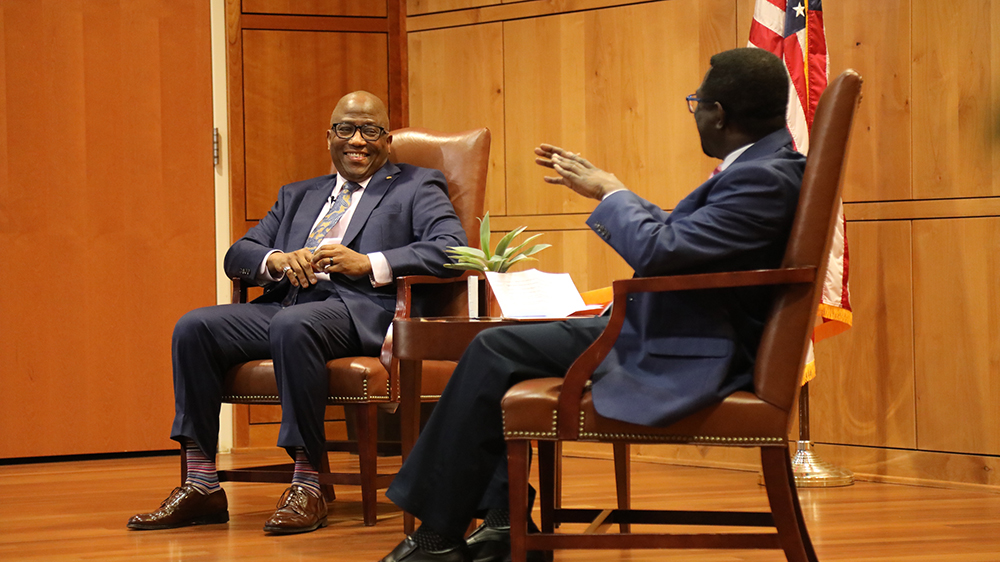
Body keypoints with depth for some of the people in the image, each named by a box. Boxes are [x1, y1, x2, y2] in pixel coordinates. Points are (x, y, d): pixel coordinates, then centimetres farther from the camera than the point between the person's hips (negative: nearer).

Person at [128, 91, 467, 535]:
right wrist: (276, 260, -4)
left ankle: (307, 486, -33)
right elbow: (237, 255, 21)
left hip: (360, 309, -6)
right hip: (286, 304, 6)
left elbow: (452, 249, -5)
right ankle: (202, 486, -17)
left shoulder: (417, 189, 13)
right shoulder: (298, 196, 29)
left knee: (293, 326, -38)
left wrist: (370, 263, -16)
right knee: (194, 327, -17)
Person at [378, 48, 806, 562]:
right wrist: (603, 188, 20)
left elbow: (658, 250, -29)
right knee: (498, 349, 16)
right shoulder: (760, 165, 8)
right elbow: (677, 231, 20)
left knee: (494, 351, -9)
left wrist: (609, 191, -11)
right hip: (662, 333, 11)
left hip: (686, 363, -11)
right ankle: (503, 521, 13)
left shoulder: (765, 179, -24)